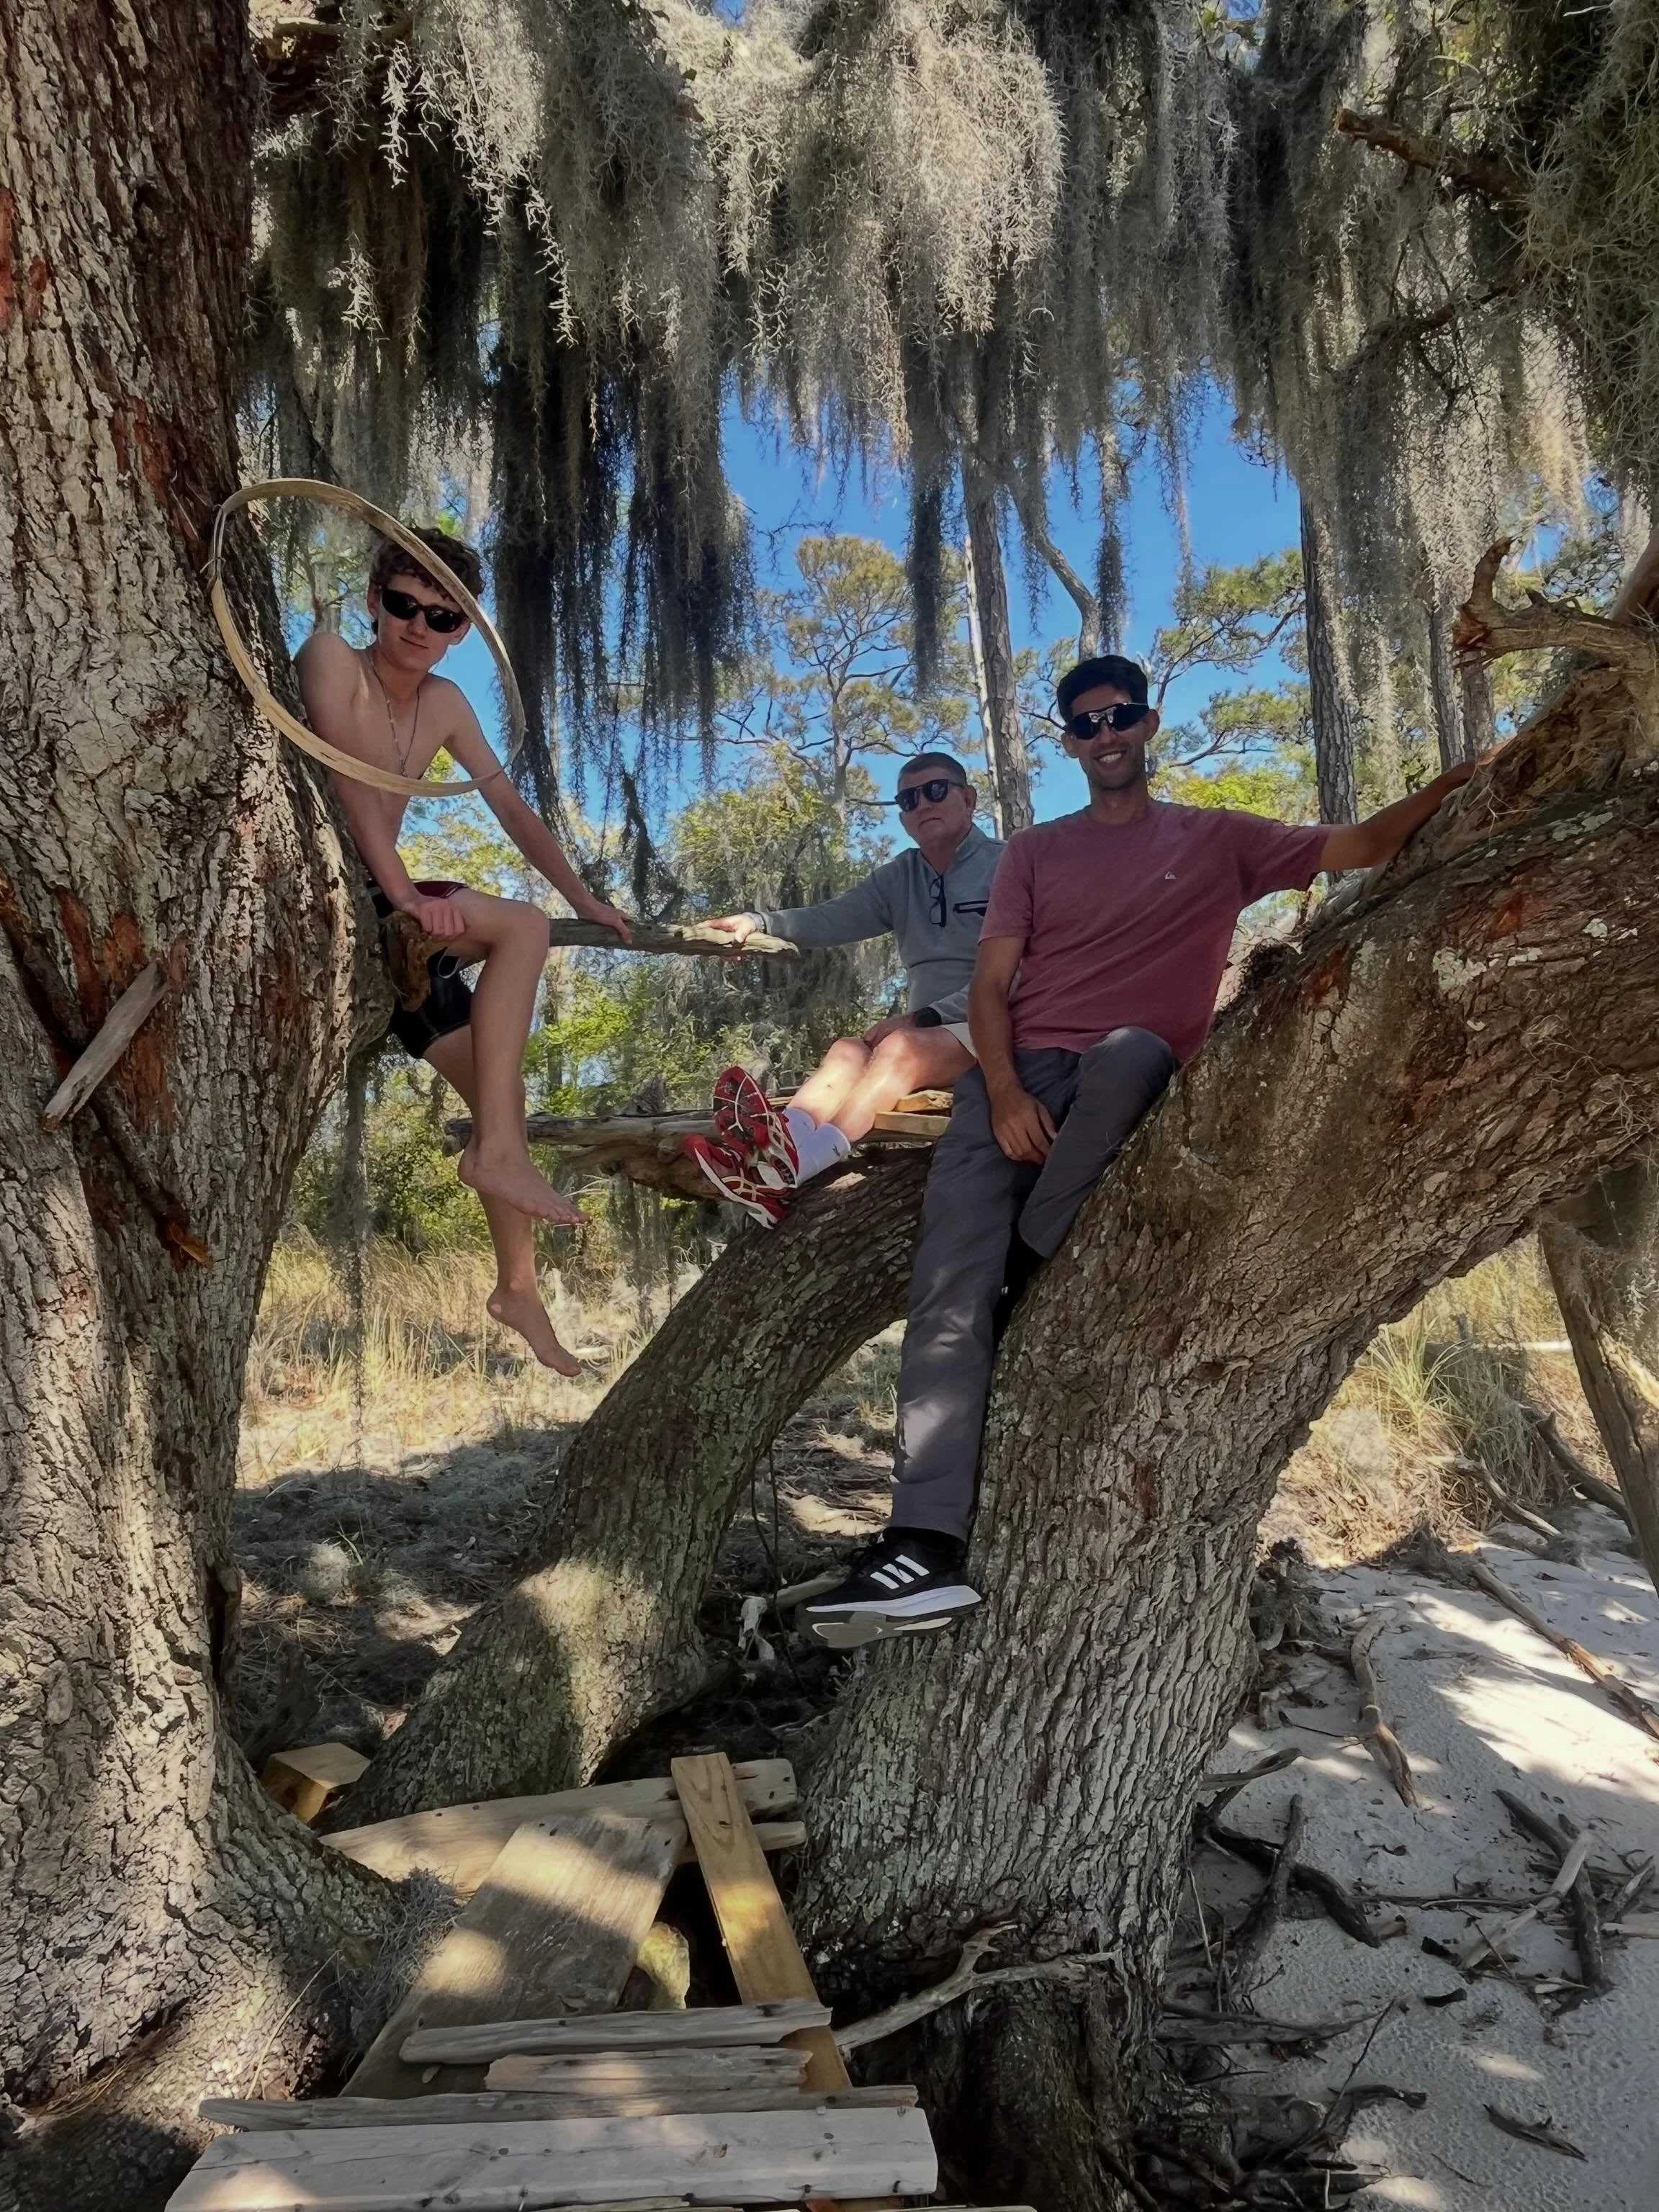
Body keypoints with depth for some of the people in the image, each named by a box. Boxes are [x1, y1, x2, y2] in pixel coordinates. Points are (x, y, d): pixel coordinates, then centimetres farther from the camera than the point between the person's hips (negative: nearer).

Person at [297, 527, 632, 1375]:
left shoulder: (445, 705, 11)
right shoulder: (330, 656, -8)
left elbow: (511, 807, 17)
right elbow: (350, 778, -21)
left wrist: (585, 899, 13)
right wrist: (407, 893, -30)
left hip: (378, 913, 8)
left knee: (497, 1080, 3)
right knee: (521, 926, -24)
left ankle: (517, 1287, 13)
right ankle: (497, 1149, -23)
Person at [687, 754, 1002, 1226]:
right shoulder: (902, 877, 18)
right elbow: (835, 918, 5)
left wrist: (922, 1017, -21)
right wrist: (759, 921, -13)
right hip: (927, 1036, 6)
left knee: (901, 1047, -32)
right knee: (849, 1049, -22)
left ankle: (796, 1164, -56)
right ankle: (786, 1143, -51)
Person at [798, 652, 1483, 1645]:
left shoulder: (1220, 839, 17)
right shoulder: (1036, 852, 21)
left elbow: (1361, 846, 8)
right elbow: (991, 983, 10)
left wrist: (1457, 782, -11)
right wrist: (1004, 1090, -8)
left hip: (1135, 1082, -1)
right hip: (1021, 1077, 2)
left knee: (1124, 1056, -41)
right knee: (949, 1280, -22)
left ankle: (1030, 1282, -22)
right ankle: (928, 1545, -29)